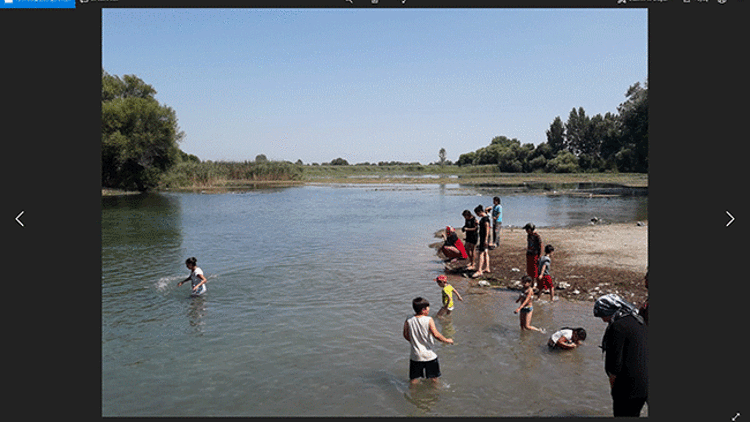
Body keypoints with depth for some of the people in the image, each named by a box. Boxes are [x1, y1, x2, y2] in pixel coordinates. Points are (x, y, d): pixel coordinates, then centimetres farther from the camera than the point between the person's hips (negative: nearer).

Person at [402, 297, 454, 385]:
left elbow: (406, 335, 0)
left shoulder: (408, 321, -8)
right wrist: (447, 340, -7)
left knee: (414, 379, 15)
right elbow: (436, 334, -21)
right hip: (429, 355, -2)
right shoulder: (429, 320, -16)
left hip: (415, 355, 2)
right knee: (433, 377, 20)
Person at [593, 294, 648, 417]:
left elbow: (615, 362, -20)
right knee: (634, 414, 23)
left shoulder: (617, 327, -20)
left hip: (629, 386, -9)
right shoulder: (639, 320, 8)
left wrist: (612, 385, -4)